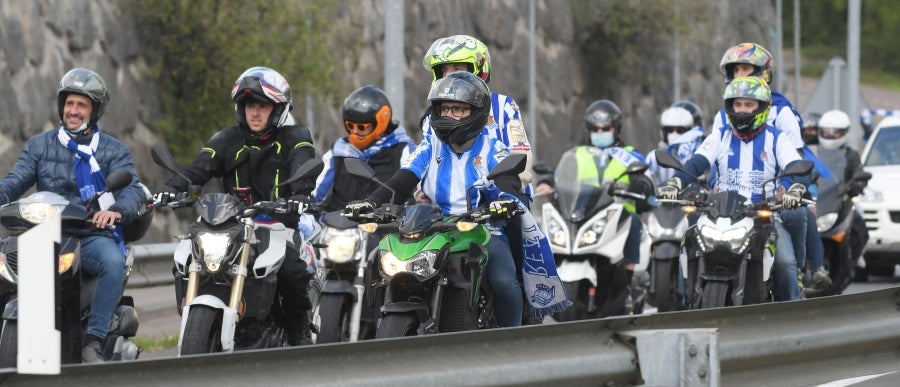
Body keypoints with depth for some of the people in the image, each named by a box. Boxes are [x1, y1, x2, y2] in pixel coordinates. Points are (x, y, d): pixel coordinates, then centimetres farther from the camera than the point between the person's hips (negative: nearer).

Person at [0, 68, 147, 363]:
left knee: (113, 261, -36)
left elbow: (133, 188, -4)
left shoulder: (113, 150, 12)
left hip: (93, 235, -2)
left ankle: (93, 341, -31)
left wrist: (117, 210, -28)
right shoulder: (39, 145, 18)